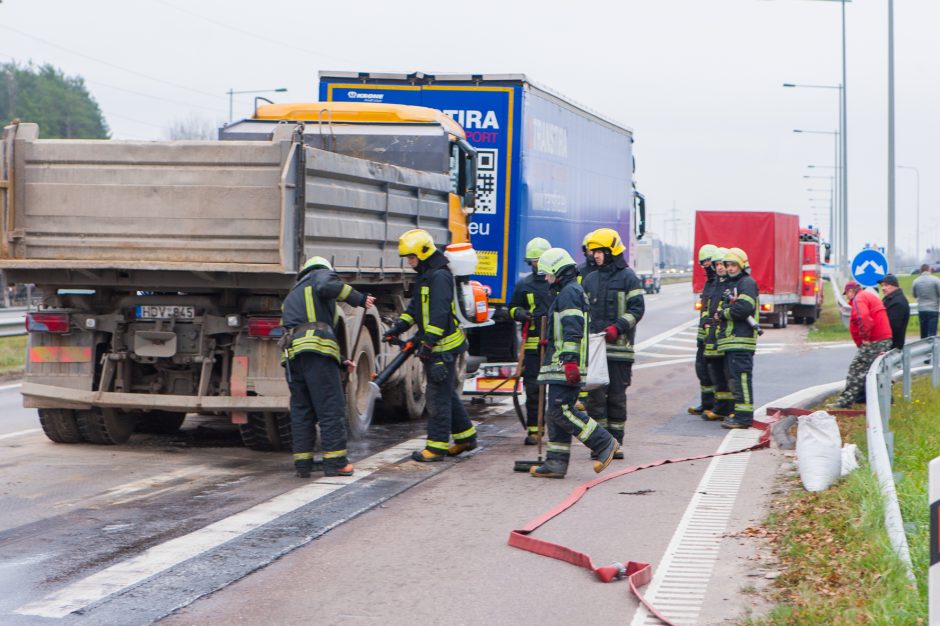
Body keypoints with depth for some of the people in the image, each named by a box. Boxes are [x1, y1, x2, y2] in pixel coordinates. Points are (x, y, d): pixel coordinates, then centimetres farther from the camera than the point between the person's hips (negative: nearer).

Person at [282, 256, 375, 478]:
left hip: (292, 352, 7)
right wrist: (358, 298, -9)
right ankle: (335, 462, -6)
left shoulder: (293, 294, 37)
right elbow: (327, 286, -14)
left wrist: (341, 360, 34)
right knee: (331, 407, -4)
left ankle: (302, 463, 8)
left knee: (301, 409, 11)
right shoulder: (321, 273, 14)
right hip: (317, 351, -7)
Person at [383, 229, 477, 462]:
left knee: (438, 396, -7)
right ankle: (465, 437, 25)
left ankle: (437, 446, -4)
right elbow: (415, 307, 22)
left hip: (443, 346, -10)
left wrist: (428, 344, -25)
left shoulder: (439, 277, -17)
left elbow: (439, 314, -23)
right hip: (435, 346, 10)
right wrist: (398, 328, 10)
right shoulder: (425, 276, 15)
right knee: (448, 394, 16)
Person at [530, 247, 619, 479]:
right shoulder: (571, 291, 23)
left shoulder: (569, 292, -10)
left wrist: (570, 361, -25)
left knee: (561, 411, -13)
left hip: (564, 365, -11)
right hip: (563, 365, 11)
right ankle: (556, 463, 8)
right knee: (556, 413, 8)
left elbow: (573, 330, -19)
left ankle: (604, 443, -9)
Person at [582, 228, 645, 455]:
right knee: (596, 395, -1)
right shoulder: (590, 279, 16)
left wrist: (617, 328, -17)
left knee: (617, 396, 2)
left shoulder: (628, 278, 0)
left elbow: (637, 309, -5)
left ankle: (615, 442, 9)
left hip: (619, 347, -4)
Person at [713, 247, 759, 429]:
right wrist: (720, 314, 0)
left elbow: (743, 308, -20)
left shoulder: (747, 283, -7)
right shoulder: (728, 284, 24)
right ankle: (738, 414, 19)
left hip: (741, 339, -10)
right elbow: (720, 308, 23)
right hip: (730, 340, 10)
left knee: (741, 377, -12)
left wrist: (722, 314, -8)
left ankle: (744, 417, -14)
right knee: (732, 378, 13)